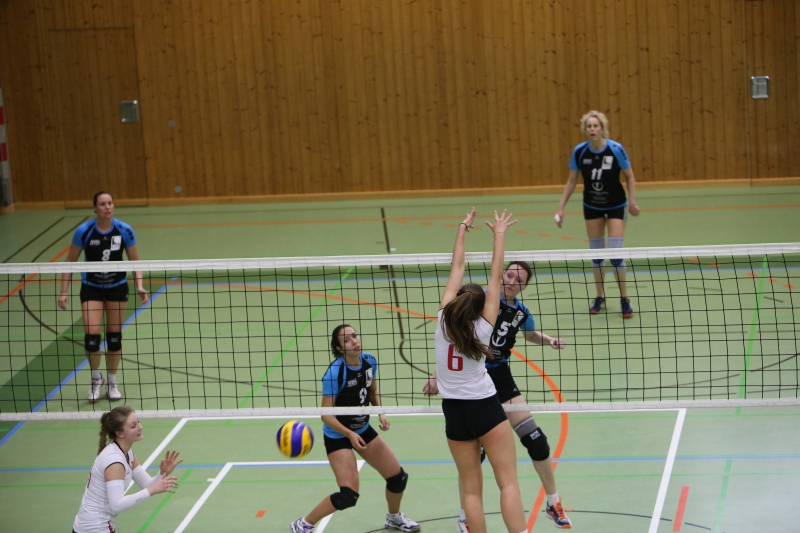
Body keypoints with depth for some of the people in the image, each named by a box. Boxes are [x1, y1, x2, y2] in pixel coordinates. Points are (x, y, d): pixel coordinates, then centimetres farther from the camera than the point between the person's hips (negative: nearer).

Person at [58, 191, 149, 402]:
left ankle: (112, 383, 24)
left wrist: (139, 286, -15)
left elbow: (134, 261, -1)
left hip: (117, 287, 1)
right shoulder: (83, 232, -16)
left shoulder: (125, 231, -12)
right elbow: (70, 262, -6)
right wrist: (64, 292, -12)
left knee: (114, 337, 4)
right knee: (91, 336, -14)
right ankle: (96, 378, 14)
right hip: (91, 288, -1)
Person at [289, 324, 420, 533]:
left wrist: (380, 412, -7)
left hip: (363, 430, 7)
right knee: (348, 495, -16)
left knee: (398, 477, 8)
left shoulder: (369, 361, -8)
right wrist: (349, 434, -31)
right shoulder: (334, 373, -26)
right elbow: (326, 415, -22)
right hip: (338, 435, -7)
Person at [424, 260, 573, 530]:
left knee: (536, 440, -1)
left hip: (501, 377, 5)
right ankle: (466, 517, 15)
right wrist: (438, 375, -18)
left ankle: (554, 504, 17)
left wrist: (549, 340, 5)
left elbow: (531, 334, 27)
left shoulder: (521, 312, 3)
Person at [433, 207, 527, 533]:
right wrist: (499, 235, -2)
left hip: (454, 412, 3)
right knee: (508, 483, -3)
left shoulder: (444, 320, -5)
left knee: (471, 489, 6)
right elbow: (495, 278, -8)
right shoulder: (482, 327, -10)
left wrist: (462, 231, 13)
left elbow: (457, 270, 5)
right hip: (485, 408, -3)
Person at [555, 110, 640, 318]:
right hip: (592, 207, 3)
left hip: (616, 206, -3)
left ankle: (624, 299, 3)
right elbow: (571, 181, -1)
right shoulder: (579, 151, -12)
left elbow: (630, 177, -7)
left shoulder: (616, 149, -19)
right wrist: (561, 207, -5)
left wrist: (632, 201, -18)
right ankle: (600, 297, 20)